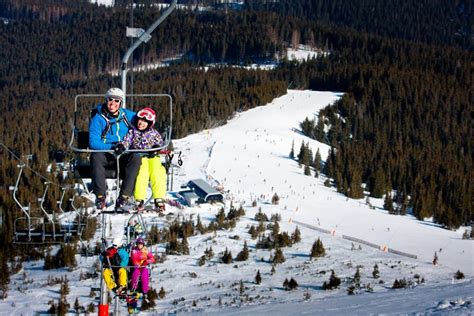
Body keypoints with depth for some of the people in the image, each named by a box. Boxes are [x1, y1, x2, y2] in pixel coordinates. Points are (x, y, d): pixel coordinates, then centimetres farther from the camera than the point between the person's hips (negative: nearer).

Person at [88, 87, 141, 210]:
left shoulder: (127, 116, 7)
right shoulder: (98, 119, -4)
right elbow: (93, 142, -13)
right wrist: (111, 147, -27)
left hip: (124, 155, 2)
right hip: (105, 155, -2)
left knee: (136, 157, -30)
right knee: (95, 156, -35)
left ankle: (124, 195, -35)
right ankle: (100, 196, -37)